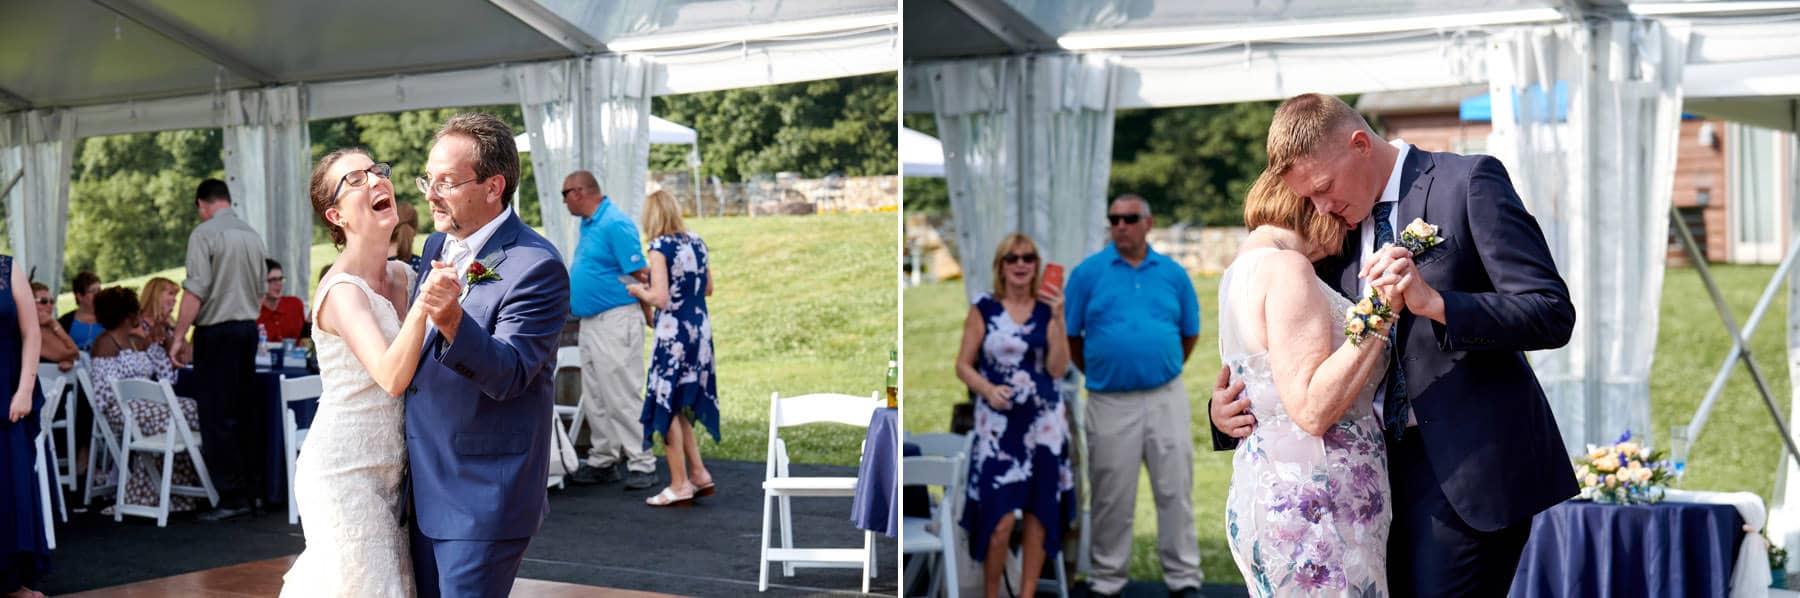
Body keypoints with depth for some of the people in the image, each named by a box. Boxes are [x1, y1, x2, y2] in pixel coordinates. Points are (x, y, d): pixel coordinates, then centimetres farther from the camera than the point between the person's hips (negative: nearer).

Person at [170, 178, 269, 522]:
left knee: (218, 417, -4)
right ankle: (252, 489, 14)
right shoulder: (252, 235, 12)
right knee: (247, 412, 11)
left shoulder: (204, 233, -9)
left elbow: (195, 291, -16)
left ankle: (232, 497, -6)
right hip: (249, 327, 7)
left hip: (217, 330, -7)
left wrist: (179, 337, -13)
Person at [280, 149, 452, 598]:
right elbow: (391, 376, -31)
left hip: (388, 472, 7)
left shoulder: (401, 276, 6)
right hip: (344, 473, -7)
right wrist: (425, 302, -43)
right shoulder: (341, 289, -16)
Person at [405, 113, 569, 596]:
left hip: (481, 501, -9)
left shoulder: (535, 266, -18)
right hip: (423, 489, 9)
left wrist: (453, 324, -41)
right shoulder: (438, 245, 9)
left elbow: (509, 374, -27)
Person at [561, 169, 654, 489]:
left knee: (623, 396, -7)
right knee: (595, 398, 12)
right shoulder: (587, 224, 14)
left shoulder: (616, 224, -15)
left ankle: (641, 464, -1)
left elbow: (639, 275, -16)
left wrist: (649, 317, -14)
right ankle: (602, 461, 20)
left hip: (616, 321, -10)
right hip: (590, 321, 10)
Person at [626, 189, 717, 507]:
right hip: (700, 329, 7)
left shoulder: (660, 246, -14)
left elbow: (661, 298, -18)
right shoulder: (697, 242, 6)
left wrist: (639, 291, 0)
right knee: (679, 406, 18)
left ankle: (680, 484, 7)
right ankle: (698, 473, 18)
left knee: (667, 406, 4)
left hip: (673, 333, -7)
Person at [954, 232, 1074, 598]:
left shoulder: (1046, 309, 5)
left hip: (1044, 423, 2)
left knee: (1039, 515, 5)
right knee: (1000, 519, -8)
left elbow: (1057, 369, -3)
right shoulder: (983, 308, 1)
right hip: (998, 424, -2)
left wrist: (1058, 318, -11)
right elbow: (963, 365, 0)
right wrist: (987, 389, -18)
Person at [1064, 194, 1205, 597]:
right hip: (1110, 403, -1)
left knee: (1175, 490, 4)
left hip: (1166, 399, 1)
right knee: (1112, 498, 6)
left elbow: (1190, 333, 16)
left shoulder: (1173, 273, 5)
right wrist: (1099, 374, 9)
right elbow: (1070, 337, 5)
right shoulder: (1088, 272, -1)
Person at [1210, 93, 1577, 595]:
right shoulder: (1335, 228, 12)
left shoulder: (1469, 182, -6)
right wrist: (1229, 412, -2)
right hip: (1393, 465, 6)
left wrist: (1433, 302, -25)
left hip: (1469, 462, -6)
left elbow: (1553, 314, -12)